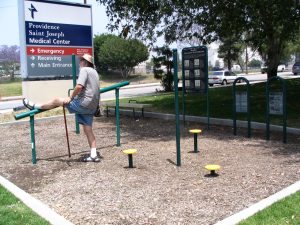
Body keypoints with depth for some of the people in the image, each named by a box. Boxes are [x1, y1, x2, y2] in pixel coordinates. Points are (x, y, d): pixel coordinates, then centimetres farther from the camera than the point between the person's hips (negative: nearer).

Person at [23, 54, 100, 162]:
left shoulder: (84, 70, -8)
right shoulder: (94, 72, 22)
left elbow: (79, 86, -23)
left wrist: (71, 97, -11)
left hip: (83, 103, -9)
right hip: (91, 106, 9)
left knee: (57, 101, 6)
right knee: (88, 130, 8)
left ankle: (35, 106, 22)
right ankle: (93, 155, 6)